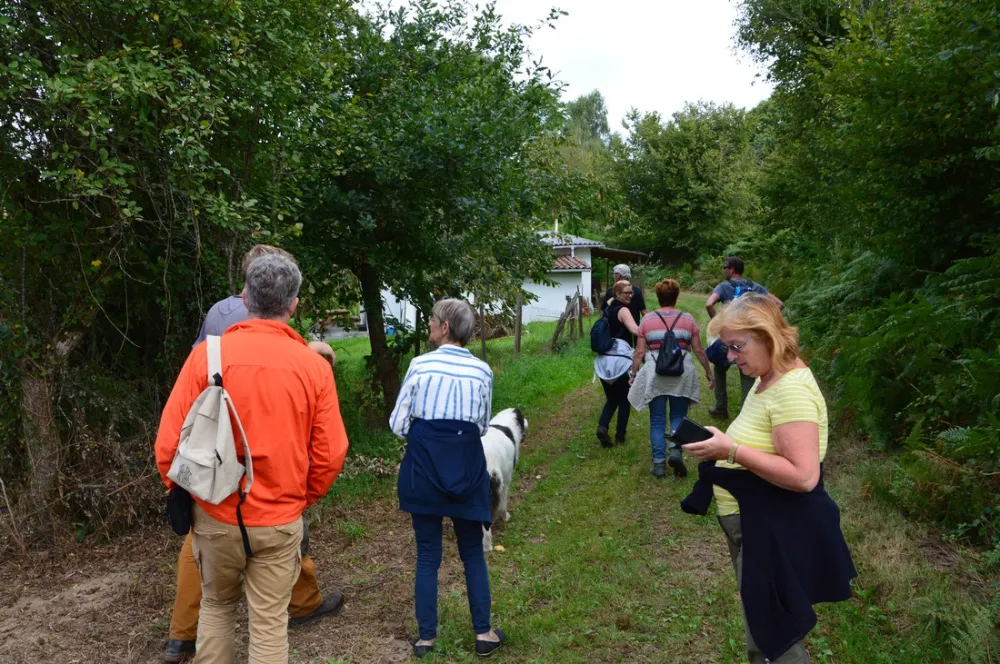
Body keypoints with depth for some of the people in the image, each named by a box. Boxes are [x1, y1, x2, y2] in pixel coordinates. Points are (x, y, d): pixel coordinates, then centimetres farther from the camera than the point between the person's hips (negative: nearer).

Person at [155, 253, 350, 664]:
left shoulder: (207, 354, -10)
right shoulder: (314, 366, -9)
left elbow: (170, 441, -9)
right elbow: (330, 454, -7)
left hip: (216, 515, 1)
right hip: (280, 521, -1)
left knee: (216, 607, 25)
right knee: (270, 623, 12)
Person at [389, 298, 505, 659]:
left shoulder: (420, 365, -9)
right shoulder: (482, 370, -2)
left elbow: (398, 424, -5)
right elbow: (482, 426, 7)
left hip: (424, 465, -1)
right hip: (466, 464, 2)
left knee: (427, 555, 11)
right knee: (473, 552, 17)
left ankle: (426, 638, 21)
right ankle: (483, 633, 23)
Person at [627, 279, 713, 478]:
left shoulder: (647, 319, 4)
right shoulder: (688, 319, 5)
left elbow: (640, 352, 1)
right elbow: (698, 350, 6)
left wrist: (634, 374, 10)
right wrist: (708, 371, 17)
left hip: (655, 375, 0)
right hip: (681, 374, 1)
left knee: (657, 420, 8)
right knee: (678, 417, 14)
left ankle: (659, 463, 8)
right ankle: (675, 450, -7)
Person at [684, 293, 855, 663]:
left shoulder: (790, 389, -25)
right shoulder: (768, 379, 7)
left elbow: (803, 476, -31)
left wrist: (731, 451, -31)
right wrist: (723, 445, 4)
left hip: (775, 533, -10)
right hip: (757, 527, 10)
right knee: (764, 633, 26)